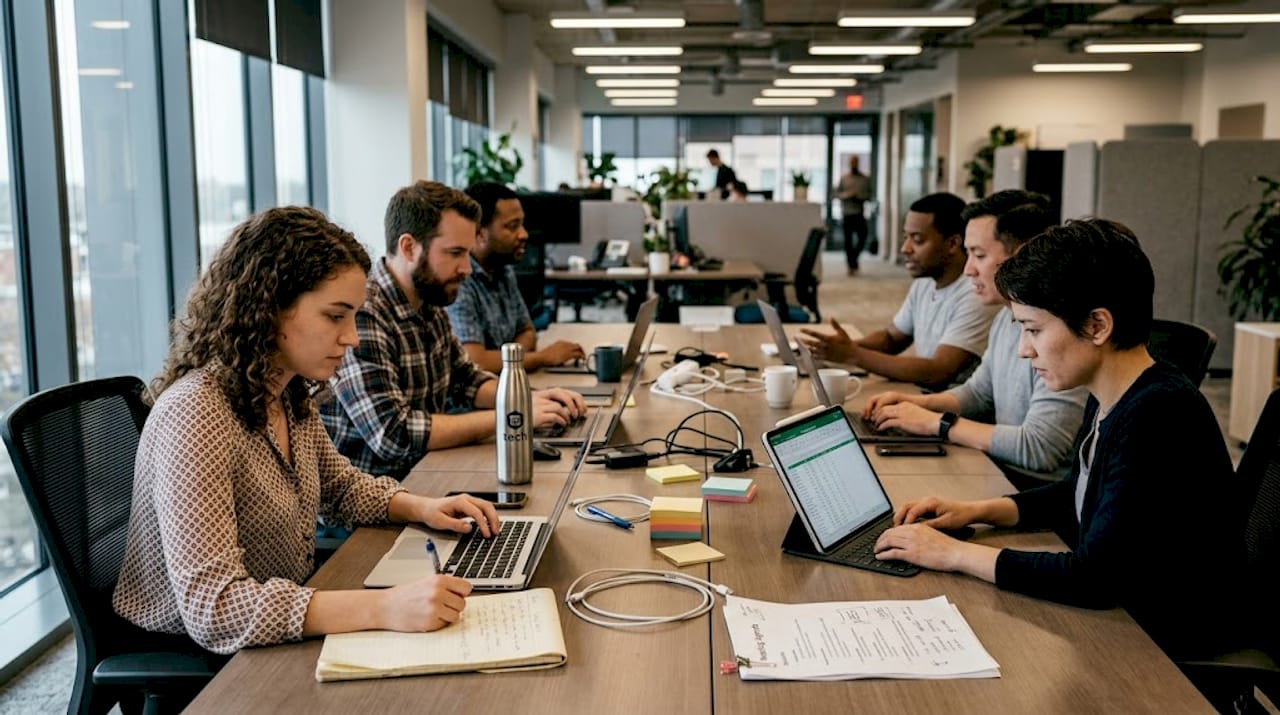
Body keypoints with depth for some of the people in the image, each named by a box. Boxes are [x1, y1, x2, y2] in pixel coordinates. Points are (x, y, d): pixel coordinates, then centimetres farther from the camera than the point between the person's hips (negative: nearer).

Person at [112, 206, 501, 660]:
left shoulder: (289, 398, 1)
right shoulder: (196, 415, -26)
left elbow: (342, 486, 19)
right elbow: (211, 607, -33)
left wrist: (420, 508, -1)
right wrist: (385, 608, -40)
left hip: (287, 633, 8)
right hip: (195, 661, -7)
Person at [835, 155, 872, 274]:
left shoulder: (866, 179, 7)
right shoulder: (843, 179, 8)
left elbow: (869, 195, 4)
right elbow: (836, 193, 8)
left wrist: (857, 195, -13)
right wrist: (845, 195, -12)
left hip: (860, 214, 0)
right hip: (846, 214, 0)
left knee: (862, 237, -7)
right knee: (848, 240, 0)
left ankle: (853, 259, 17)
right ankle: (851, 265, 8)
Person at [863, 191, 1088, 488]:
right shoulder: (1007, 316, 8)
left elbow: (1039, 448, -27)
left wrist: (936, 422, -19)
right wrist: (917, 403, 3)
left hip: (1038, 490, -8)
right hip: (1001, 472, 8)